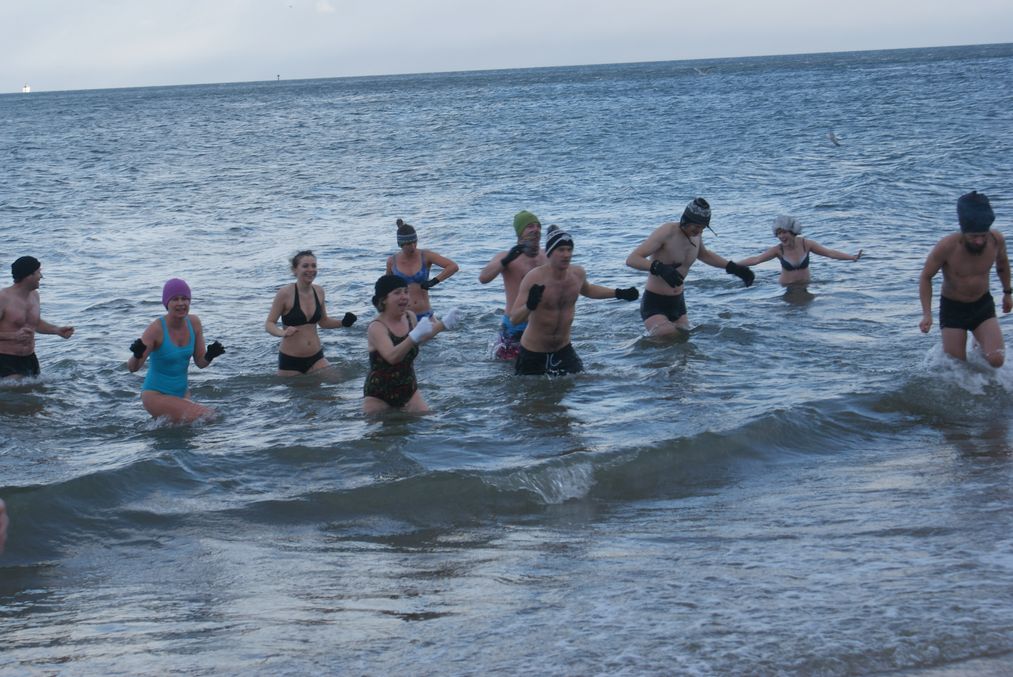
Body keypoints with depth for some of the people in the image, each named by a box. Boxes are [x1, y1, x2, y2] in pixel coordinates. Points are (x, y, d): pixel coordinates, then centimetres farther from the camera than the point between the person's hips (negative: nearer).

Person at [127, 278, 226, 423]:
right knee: (207, 416, -20)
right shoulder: (156, 329, -22)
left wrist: (209, 356, -23)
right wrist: (137, 355, -46)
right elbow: (132, 367, -24)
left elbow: (200, 362, -1)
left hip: (182, 392, 7)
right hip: (156, 395, -7)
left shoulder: (194, 323, -6)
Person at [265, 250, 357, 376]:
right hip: (290, 360, -4)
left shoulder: (319, 291, 3)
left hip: (315, 357, 4)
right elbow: (269, 324, -9)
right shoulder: (285, 293, -13)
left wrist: (342, 322, -1)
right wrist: (283, 333, -30)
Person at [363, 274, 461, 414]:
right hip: (378, 396, -6)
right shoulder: (377, 328, -22)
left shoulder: (410, 317, 0)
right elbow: (392, 357, -38)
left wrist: (443, 324, 16)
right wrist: (415, 336, -50)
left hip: (408, 390, 6)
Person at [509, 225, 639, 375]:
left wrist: (619, 294, 16)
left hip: (563, 350, 4)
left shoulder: (578, 274, -5)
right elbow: (514, 319, -28)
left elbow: (586, 290, 22)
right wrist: (529, 306, -49)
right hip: (533, 353, -4)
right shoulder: (534, 278, -23)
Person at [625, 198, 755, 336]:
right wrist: (659, 268, -44)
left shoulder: (696, 234, 3)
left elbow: (703, 254, 29)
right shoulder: (666, 232, -20)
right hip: (654, 305, -8)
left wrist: (733, 268, 21)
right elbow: (631, 259, -27)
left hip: (678, 303, 8)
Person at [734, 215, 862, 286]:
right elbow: (756, 259, -10)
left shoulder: (806, 244, -9)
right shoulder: (778, 250, -10)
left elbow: (830, 253, -9)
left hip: (805, 285, 1)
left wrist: (852, 257, -15)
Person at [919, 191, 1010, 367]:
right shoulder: (946, 247, -26)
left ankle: (980, 347, 22)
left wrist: (1007, 292, 20)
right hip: (952, 308, -2)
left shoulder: (997, 240, -16)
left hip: (983, 306, 2)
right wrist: (927, 314, -19)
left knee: (996, 360, -15)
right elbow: (926, 277, -11)